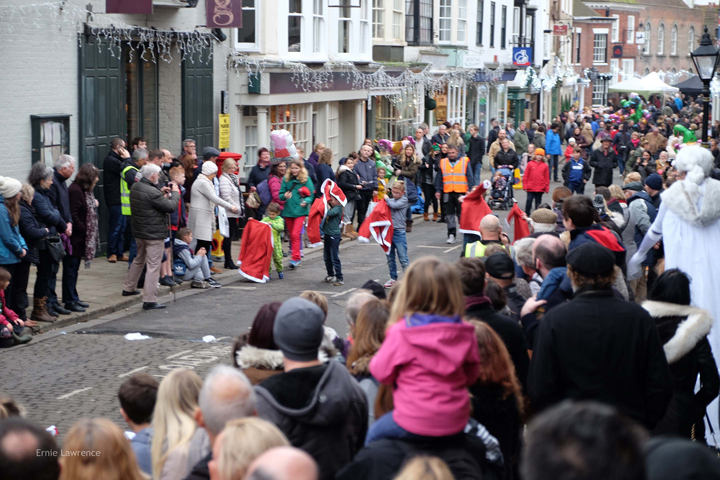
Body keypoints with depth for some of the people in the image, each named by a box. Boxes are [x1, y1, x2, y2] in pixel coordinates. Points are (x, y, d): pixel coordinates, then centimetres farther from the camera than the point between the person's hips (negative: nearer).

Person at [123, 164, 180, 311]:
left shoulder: (135, 187, 3)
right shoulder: (152, 192, -24)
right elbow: (171, 207, -19)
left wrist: (161, 192, 11)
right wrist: (175, 193, -3)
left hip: (139, 231, 9)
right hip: (154, 234, -9)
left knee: (139, 260, 28)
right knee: (153, 266, -6)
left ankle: (128, 288, 40)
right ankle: (149, 300, -9)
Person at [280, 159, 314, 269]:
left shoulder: (306, 180, -2)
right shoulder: (286, 179, 5)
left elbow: (310, 195, 0)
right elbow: (281, 194, 6)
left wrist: (306, 201, -20)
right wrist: (284, 196, -16)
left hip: (300, 210, -4)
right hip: (288, 210, 4)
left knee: (295, 234, -14)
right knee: (292, 235, 11)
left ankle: (295, 258, -12)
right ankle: (296, 257, 22)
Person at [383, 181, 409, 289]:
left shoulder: (404, 200, -4)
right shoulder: (390, 200, 11)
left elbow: (394, 205, -19)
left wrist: (387, 199, -3)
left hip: (399, 232, -6)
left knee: (403, 258, -7)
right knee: (390, 258, 13)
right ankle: (393, 278, 23)